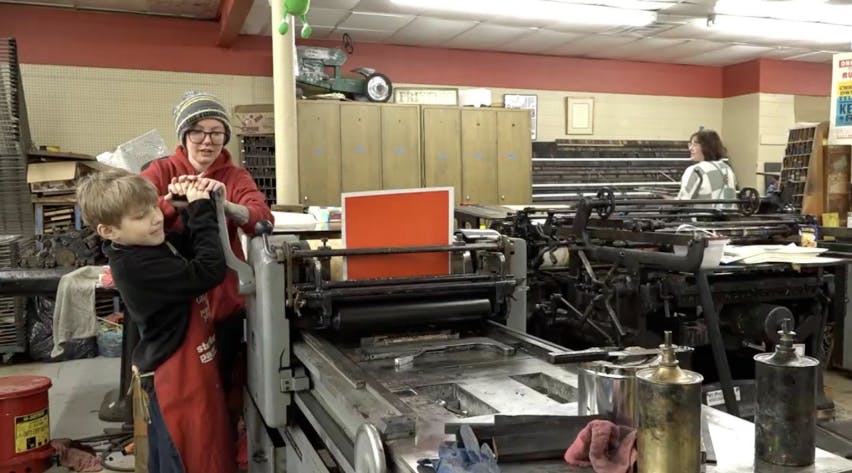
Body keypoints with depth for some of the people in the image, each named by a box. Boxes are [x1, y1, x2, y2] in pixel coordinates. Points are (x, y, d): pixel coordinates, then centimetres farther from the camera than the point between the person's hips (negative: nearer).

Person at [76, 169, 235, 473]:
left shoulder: (151, 245, 4)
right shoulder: (137, 266, -26)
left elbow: (191, 246, 15)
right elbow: (209, 271, -31)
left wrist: (194, 206, -4)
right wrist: (200, 209, -23)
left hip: (184, 370, 10)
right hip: (178, 378, -10)